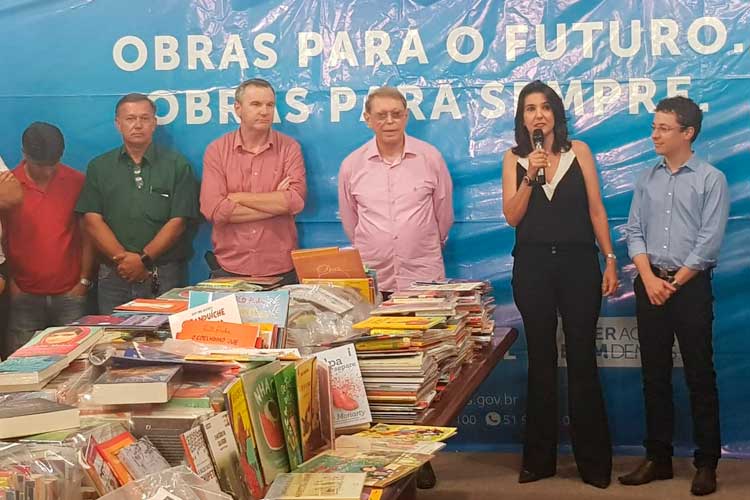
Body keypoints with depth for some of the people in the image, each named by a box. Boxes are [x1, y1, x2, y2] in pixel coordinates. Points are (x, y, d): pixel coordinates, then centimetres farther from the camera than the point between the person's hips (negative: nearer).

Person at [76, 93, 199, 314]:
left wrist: (144, 259, -12)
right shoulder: (99, 167, 11)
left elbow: (178, 221, -3)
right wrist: (122, 258, -11)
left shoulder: (177, 165, 4)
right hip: (114, 276, 2)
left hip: (164, 276, -2)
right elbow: (92, 220, 2)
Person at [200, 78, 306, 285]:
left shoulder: (289, 148, 2)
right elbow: (213, 209, -11)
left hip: (281, 270, 0)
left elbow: (295, 201, -13)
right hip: (228, 269, 0)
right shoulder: (216, 150, 1)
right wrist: (275, 202, -11)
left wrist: (238, 197, -10)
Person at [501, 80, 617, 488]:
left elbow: (596, 210, 3)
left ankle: (593, 460, 10)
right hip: (533, 266, 1)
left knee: (582, 360, 1)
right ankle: (539, 458, 17)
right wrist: (529, 176, -15)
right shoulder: (514, 159, 5)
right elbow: (511, 216, -3)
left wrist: (610, 260, -1)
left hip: (578, 263, -1)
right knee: (541, 360, 8)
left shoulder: (578, 151, 4)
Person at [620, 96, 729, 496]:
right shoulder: (647, 179, 10)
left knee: (699, 376, 0)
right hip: (650, 285, 4)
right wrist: (649, 278, -7)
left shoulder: (711, 179, -4)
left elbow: (709, 242, -9)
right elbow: (634, 231, 6)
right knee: (654, 374, 8)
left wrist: (674, 283, -10)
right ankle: (658, 458, 17)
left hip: (691, 286, -4)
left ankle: (706, 464, 8)